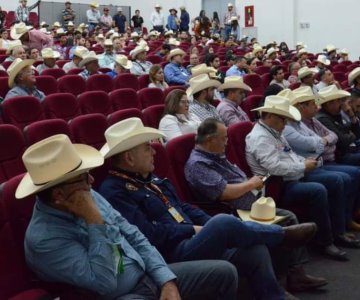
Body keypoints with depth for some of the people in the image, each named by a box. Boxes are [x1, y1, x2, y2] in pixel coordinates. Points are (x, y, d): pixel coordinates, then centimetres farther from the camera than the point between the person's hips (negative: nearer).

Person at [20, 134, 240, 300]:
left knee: (225, 272, -1)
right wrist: (94, 221, -26)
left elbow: (135, 238, 7)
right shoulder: (43, 237, -21)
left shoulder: (89, 195, 2)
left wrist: (167, 280, -5)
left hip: (148, 275, 8)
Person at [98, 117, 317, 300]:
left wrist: (212, 228, 6)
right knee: (224, 223, -28)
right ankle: (285, 233, -2)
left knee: (256, 250, -9)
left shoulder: (149, 179, 18)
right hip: (173, 254, -9)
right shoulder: (114, 191, -11)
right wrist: (193, 230, -11)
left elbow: (183, 208, 21)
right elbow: (150, 234, -20)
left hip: (191, 242, 9)